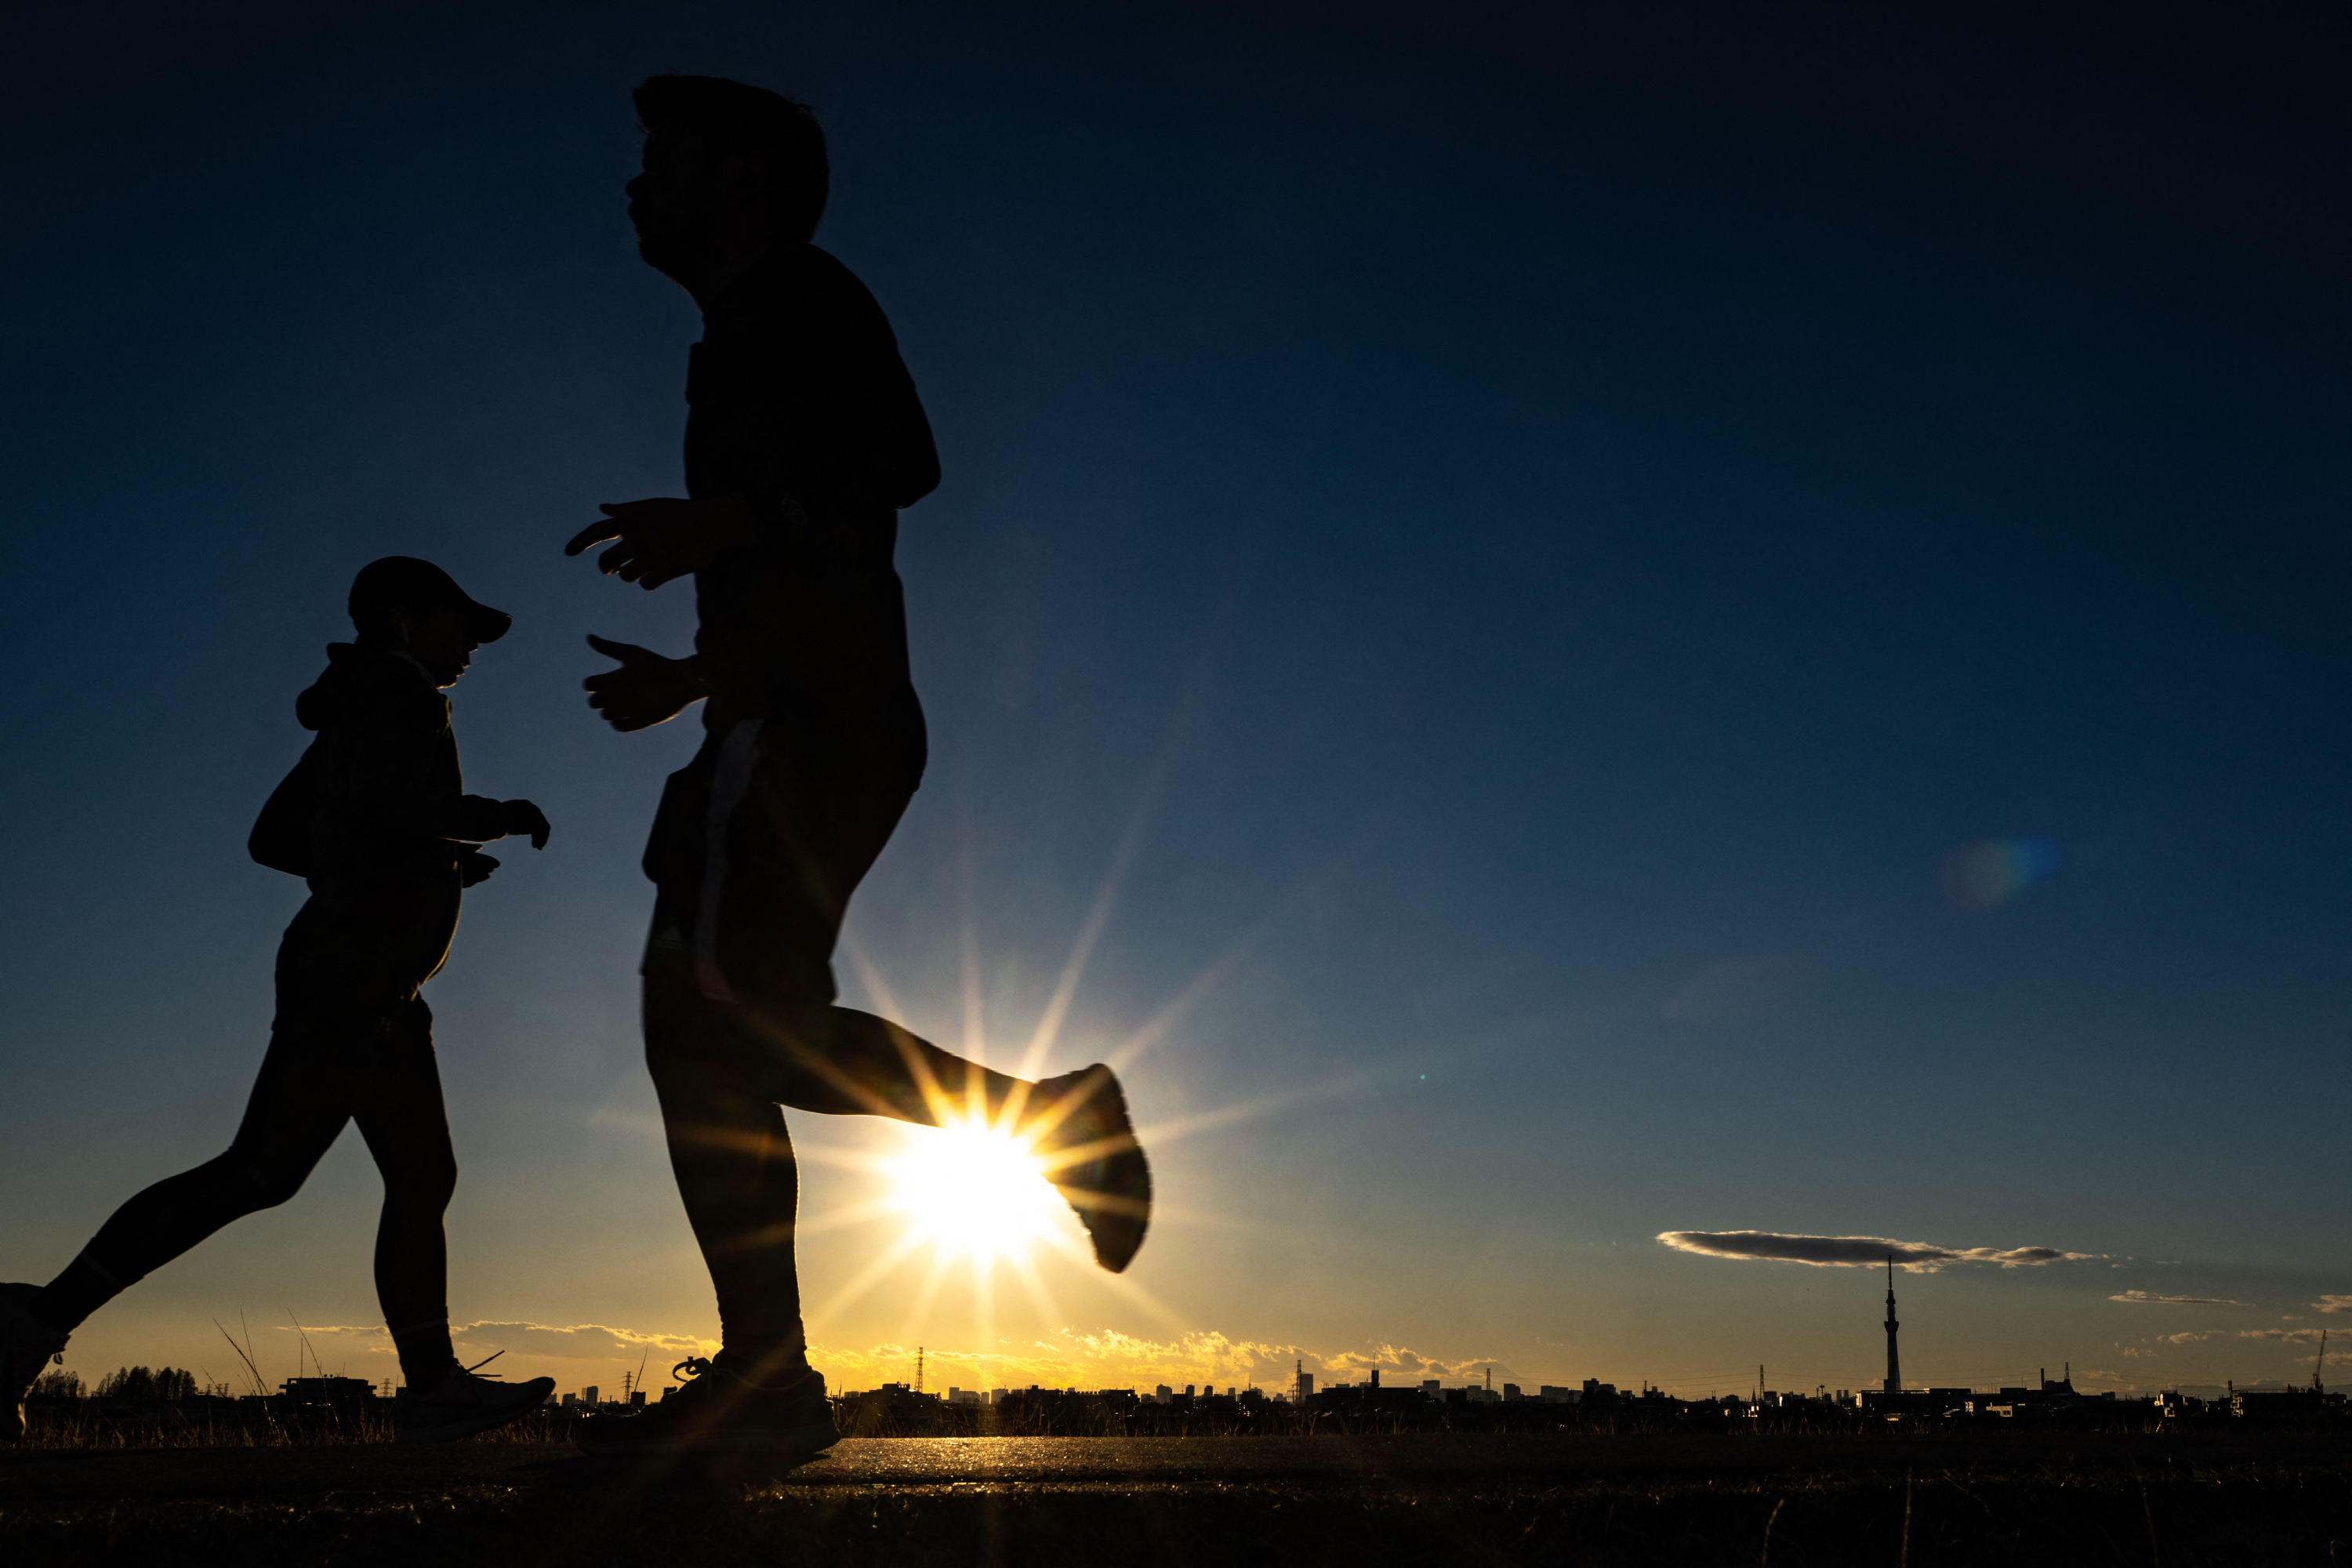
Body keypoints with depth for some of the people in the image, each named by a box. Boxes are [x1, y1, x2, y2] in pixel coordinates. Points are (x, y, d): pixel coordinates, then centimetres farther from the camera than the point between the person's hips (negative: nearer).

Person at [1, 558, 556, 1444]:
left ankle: (433, 1388, 5)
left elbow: (273, 839, 22)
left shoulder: (358, 717, 24)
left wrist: (432, 858, 23)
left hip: (373, 994, 11)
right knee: (261, 1170, -14)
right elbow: (388, 803, -22)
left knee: (422, 1179, 6)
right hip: (352, 976, -11)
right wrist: (498, 816, -7)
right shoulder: (397, 694, -3)